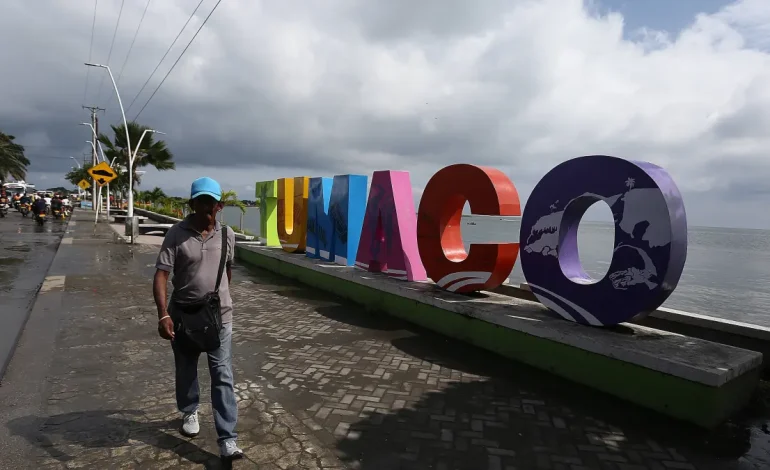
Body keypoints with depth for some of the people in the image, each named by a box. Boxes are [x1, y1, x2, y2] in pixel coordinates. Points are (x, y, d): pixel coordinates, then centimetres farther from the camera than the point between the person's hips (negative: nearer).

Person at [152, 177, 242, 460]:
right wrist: (163, 315, -27)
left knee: (222, 376, -1)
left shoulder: (227, 235, -2)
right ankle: (189, 413, 46)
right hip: (183, 315, 0)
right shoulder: (176, 235, -11)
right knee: (185, 371, 19)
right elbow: (160, 276, -16)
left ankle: (227, 440, 4)